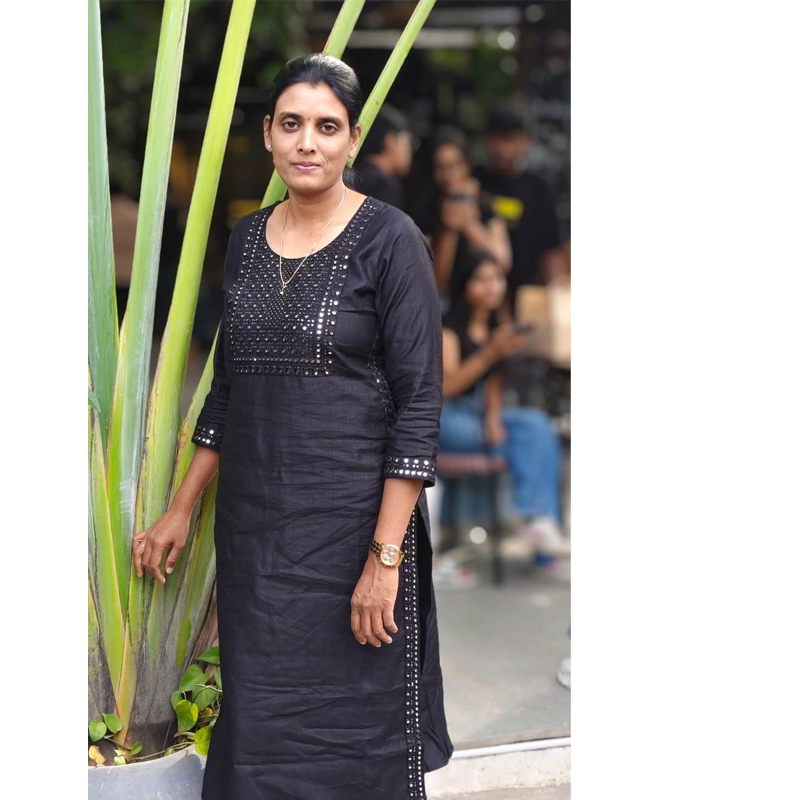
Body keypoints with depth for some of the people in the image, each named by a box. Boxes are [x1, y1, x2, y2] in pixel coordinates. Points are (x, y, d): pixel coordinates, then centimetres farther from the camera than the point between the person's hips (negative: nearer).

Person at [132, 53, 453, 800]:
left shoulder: (390, 240, -9)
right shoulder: (247, 238, 8)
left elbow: (418, 403, -13)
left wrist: (385, 556, -17)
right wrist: (181, 509, 15)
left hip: (353, 515, -5)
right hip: (253, 519, 5)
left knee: (353, 729, 5)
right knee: (257, 713, 13)